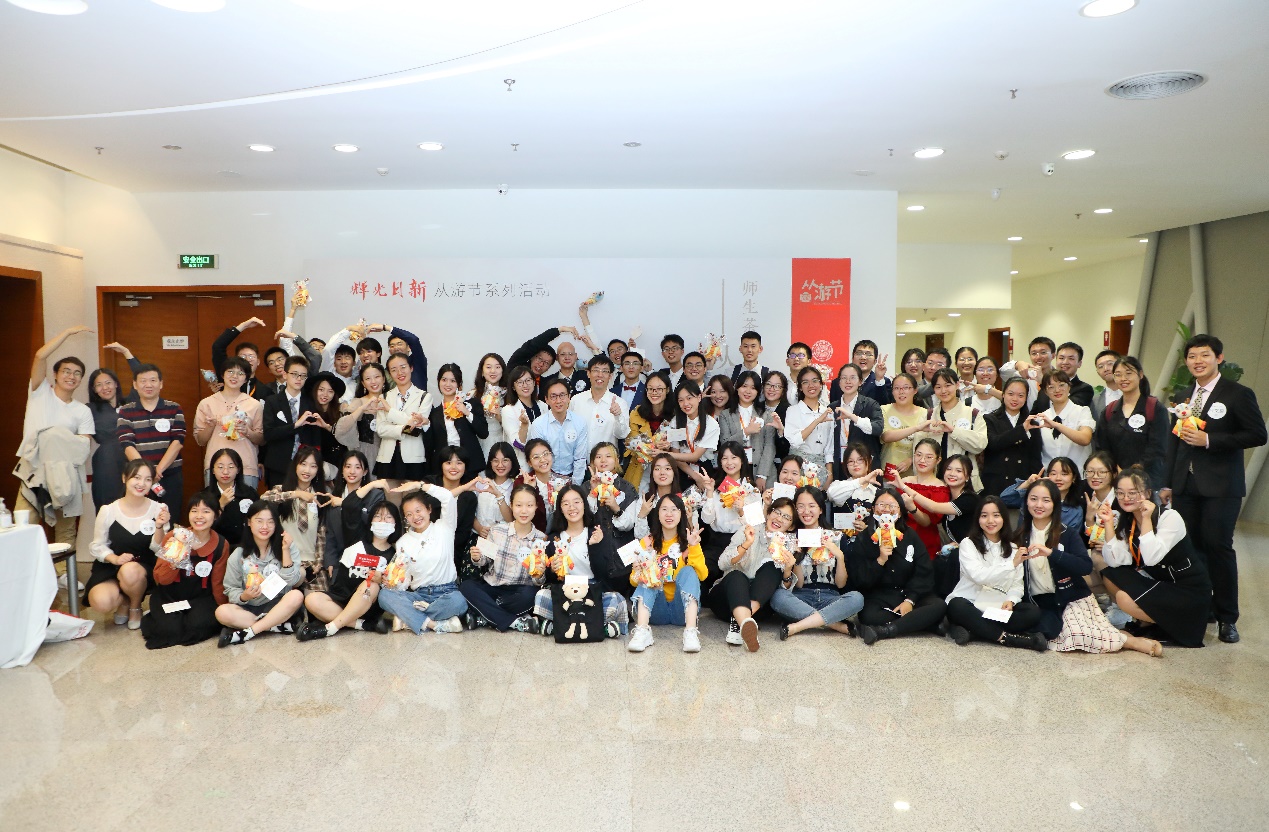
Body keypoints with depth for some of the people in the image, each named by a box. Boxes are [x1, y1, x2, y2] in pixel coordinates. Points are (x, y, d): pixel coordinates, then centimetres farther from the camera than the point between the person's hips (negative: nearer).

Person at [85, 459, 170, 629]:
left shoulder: (159, 509, -6)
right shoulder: (108, 511, -5)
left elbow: (158, 549, -6)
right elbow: (97, 546, 2)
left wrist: (159, 527, -26)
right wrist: (114, 558, -18)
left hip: (145, 569, -1)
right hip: (110, 570, 1)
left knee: (130, 570, -36)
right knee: (100, 601, -29)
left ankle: (135, 607, -2)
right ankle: (124, 600, 11)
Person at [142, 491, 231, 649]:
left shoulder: (221, 545, -8)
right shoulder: (173, 537, -9)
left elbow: (218, 583, 3)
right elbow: (160, 579, -9)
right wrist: (172, 563, -28)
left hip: (200, 597, 0)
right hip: (169, 595, 0)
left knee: (199, 624, -29)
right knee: (169, 628, -25)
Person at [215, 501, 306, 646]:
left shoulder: (285, 546, 0)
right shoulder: (238, 555, 1)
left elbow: (291, 581, -10)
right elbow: (230, 590, 1)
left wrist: (286, 550, -19)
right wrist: (244, 596, -20)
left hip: (279, 606, -1)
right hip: (249, 609, 1)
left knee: (296, 596, -32)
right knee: (222, 612, -28)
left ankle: (247, 632, -26)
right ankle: (277, 626, -23)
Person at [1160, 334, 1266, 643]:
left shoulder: (1238, 394, -3)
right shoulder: (1183, 396, 13)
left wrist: (1208, 440, -17)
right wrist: (1166, 483, 13)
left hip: (1220, 487, -5)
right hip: (1185, 486, 5)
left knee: (1218, 546, -4)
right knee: (1189, 547, 4)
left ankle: (1226, 618, 8)